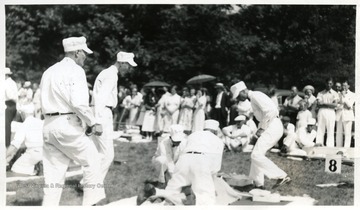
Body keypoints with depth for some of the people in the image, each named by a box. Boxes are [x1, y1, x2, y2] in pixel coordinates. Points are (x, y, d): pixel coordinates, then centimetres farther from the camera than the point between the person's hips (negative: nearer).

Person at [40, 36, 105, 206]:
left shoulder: (49, 71, 16)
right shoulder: (75, 70, -8)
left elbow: (45, 103, 15)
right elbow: (79, 103, -20)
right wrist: (93, 123, -11)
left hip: (48, 125, 7)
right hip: (68, 125, -7)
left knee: (53, 171, 7)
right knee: (92, 160, 7)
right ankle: (92, 203, 7)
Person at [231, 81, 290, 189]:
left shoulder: (256, 96, -12)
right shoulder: (253, 98, 21)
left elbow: (271, 111, -23)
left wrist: (262, 128, -15)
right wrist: (260, 129, 13)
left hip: (272, 127, -10)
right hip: (271, 128, 10)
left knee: (257, 155, -14)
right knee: (256, 154, 16)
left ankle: (282, 176, -16)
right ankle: (258, 183, 24)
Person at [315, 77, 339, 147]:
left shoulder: (335, 93, 10)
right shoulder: (320, 93, 14)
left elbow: (335, 105, -3)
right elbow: (318, 104, 1)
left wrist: (324, 103, -7)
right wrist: (329, 104, -10)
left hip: (330, 112, -1)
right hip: (321, 112, 1)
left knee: (330, 132, -6)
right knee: (320, 131, -3)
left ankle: (330, 147, -8)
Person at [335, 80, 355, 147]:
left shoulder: (352, 95, 6)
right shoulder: (339, 94, 15)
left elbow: (349, 105, -5)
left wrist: (344, 96, -8)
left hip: (347, 115, -3)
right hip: (339, 114, 3)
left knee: (347, 133, -9)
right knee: (339, 133, 0)